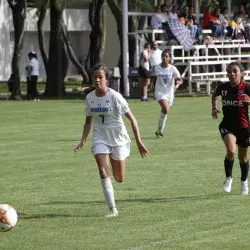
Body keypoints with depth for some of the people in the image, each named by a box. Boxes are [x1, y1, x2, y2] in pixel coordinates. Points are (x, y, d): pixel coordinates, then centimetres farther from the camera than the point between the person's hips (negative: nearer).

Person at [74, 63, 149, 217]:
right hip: (100, 139, 3)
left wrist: (139, 142, -14)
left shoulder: (115, 97, -16)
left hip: (118, 139, -3)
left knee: (119, 179, 7)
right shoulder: (90, 98, -2)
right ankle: (113, 209, -11)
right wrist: (83, 141, -1)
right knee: (103, 172, -17)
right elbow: (88, 121, 12)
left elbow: (132, 119, -11)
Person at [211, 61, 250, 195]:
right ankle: (228, 178, 0)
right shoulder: (223, 87, -4)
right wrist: (214, 108, 6)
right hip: (227, 126, 1)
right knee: (231, 151, -25)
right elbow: (214, 95, 19)